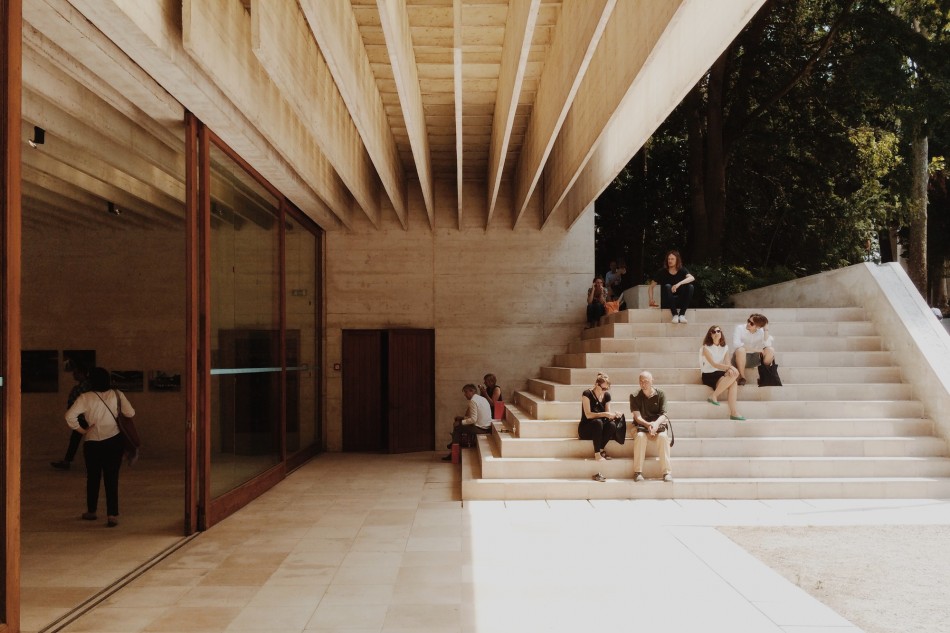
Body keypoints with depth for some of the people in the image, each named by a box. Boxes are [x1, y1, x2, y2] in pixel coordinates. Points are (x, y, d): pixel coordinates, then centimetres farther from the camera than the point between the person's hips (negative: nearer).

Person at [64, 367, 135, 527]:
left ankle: (91, 511, 31)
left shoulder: (85, 398, -8)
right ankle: (112, 515, -6)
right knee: (112, 479, 2)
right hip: (114, 441, 0)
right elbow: (131, 413, -4)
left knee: (93, 478, 17)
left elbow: (70, 416, -17)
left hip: (93, 443, 0)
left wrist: (82, 430, -4)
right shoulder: (116, 394, -4)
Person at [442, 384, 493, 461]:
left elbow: (473, 419, -21)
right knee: (459, 423, 21)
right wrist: (463, 417, 17)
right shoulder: (483, 399, 14)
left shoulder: (473, 401, -14)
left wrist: (461, 422, -9)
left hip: (480, 428, -9)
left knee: (457, 427, 2)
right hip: (487, 427, 9)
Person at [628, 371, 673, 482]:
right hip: (641, 426, 0)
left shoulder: (660, 395, 4)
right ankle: (638, 472, -32)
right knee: (640, 436, -35)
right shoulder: (635, 396, 3)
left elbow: (663, 415, -5)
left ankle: (666, 472, -31)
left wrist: (656, 424, -28)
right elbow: (637, 416, -6)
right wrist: (648, 424, -26)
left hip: (658, 425, 0)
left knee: (663, 436, -33)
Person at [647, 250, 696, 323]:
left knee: (690, 287, -23)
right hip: (667, 303, -1)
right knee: (667, 286, -29)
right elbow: (651, 287, -1)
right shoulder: (662, 272, -2)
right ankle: (675, 315, -35)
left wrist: (679, 284, -39)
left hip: (681, 302, 1)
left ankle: (682, 314, -28)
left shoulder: (682, 270, 0)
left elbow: (692, 278, -22)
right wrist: (651, 299, -20)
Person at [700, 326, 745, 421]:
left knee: (734, 383, -29)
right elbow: (713, 364, -18)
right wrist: (729, 366, -30)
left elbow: (727, 363, 0)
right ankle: (714, 397, -17)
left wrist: (729, 369, -24)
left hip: (721, 374, 4)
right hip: (709, 375, -4)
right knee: (732, 381, -30)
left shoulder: (725, 347, 11)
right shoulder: (706, 348, -5)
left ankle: (733, 412, -33)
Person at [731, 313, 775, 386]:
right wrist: (755, 349, -26)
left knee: (770, 350, -20)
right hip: (741, 358, -3)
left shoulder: (761, 332, -1)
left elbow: (768, 344, -20)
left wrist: (766, 330, -17)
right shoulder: (740, 328, -9)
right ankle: (742, 377, -20)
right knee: (740, 350, -36)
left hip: (755, 359, 3)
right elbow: (736, 343, -27)